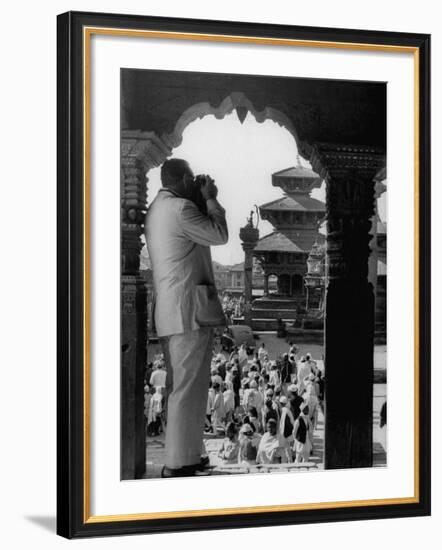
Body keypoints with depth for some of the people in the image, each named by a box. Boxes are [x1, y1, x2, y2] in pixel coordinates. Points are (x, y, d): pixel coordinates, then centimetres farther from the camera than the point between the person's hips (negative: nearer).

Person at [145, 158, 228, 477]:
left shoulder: (156, 209, 17)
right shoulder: (181, 208, -13)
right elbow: (219, 235, -6)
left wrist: (202, 201, 16)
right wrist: (210, 199, 5)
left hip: (169, 313, 10)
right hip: (191, 309, -10)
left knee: (179, 388, 14)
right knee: (189, 389, -8)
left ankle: (181, 458, 20)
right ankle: (179, 464, -7)